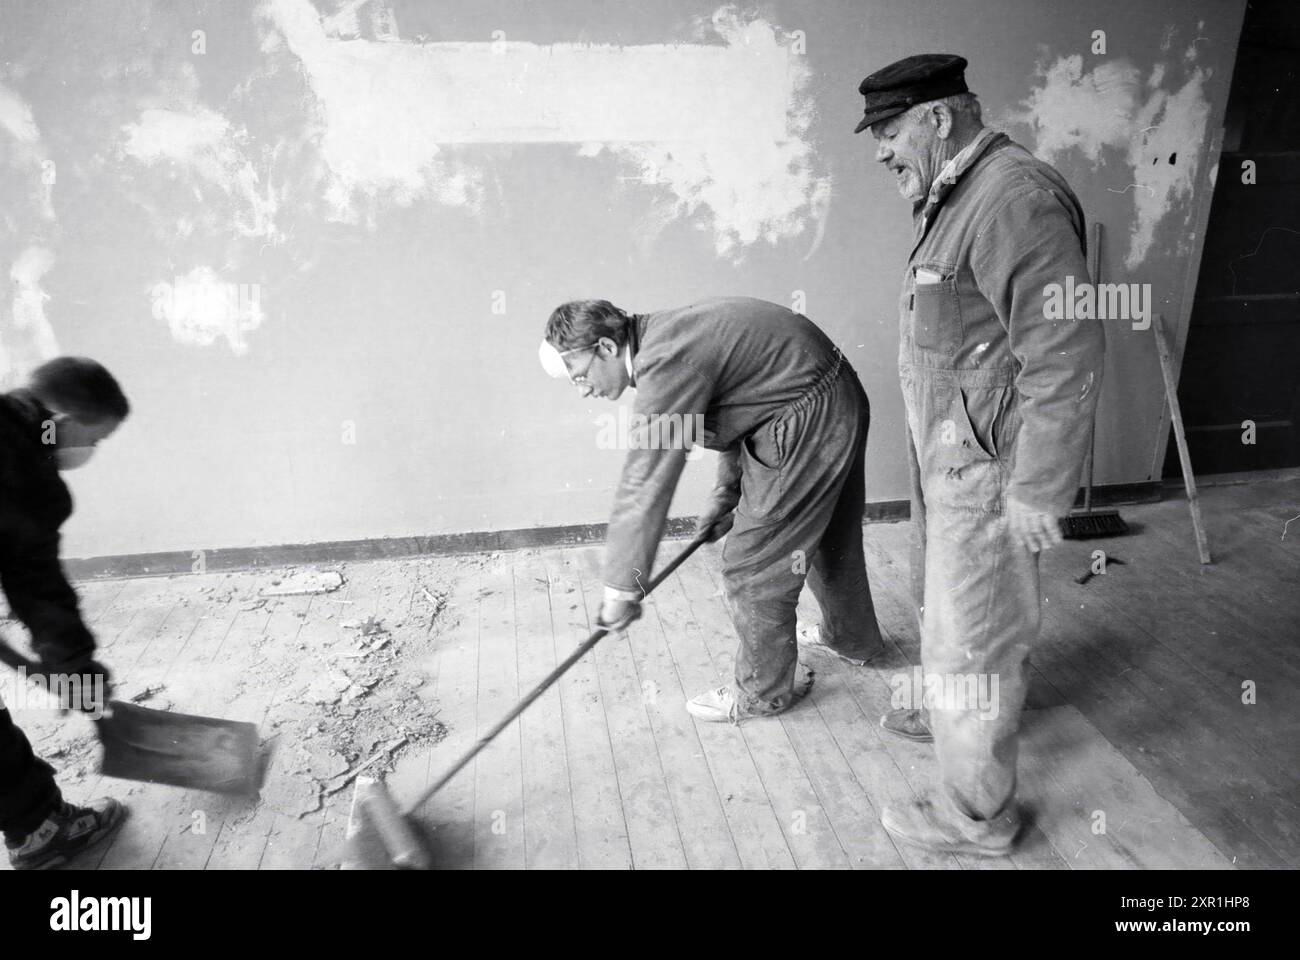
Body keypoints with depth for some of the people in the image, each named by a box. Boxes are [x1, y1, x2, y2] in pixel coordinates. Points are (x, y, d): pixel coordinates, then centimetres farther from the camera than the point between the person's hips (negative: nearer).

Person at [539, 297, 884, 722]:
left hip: (806, 425, -10)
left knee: (752, 566, 0)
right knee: (827, 533, 28)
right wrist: (726, 489, 18)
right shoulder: (663, 336, 4)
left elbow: (646, 484, -28)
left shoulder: (666, 365, -28)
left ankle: (762, 691, 20)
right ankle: (852, 638, 52)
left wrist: (622, 587, -21)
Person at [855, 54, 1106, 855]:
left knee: (972, 638, 3)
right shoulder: (958, 197, 11)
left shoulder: (1015, 198, -21)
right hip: (951, 459, 10)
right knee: (945, 606, 26)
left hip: (988, 471, -10)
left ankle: (978, 818, 21)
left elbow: (1067, 354, -25)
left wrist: (1038, 489, -22)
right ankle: (954, 716, 50)